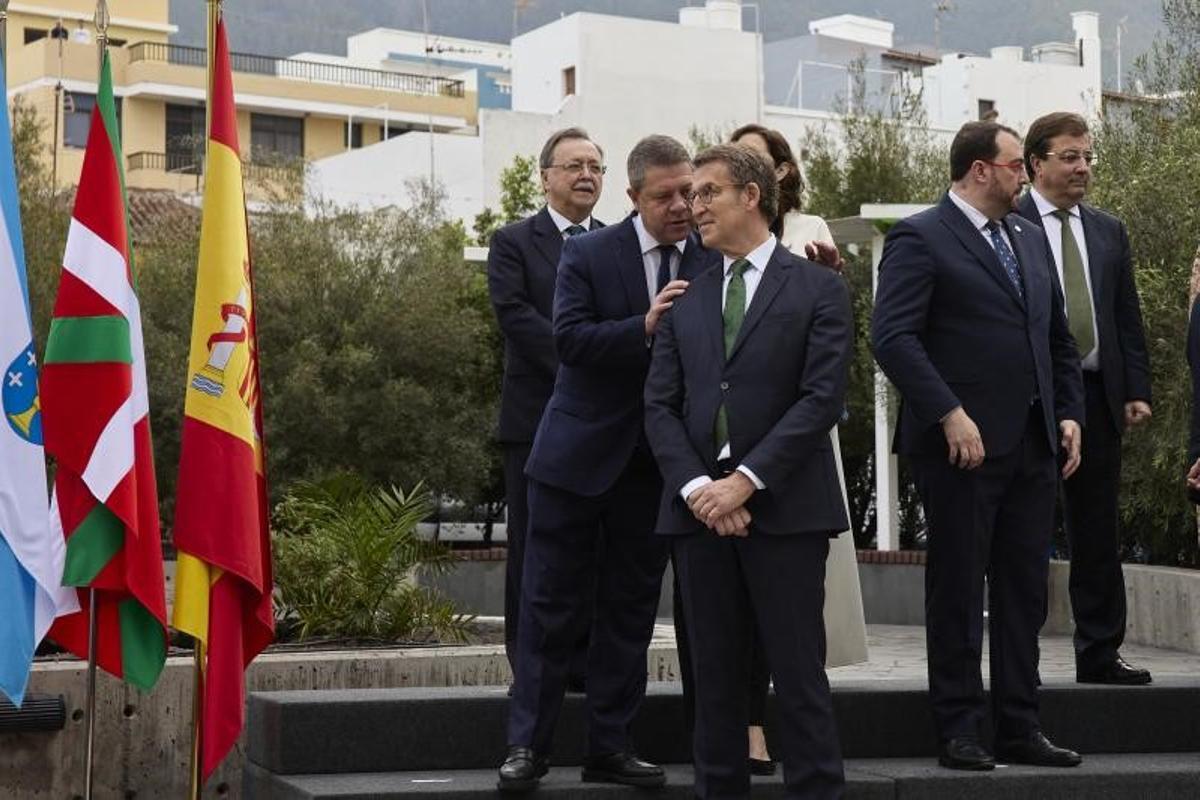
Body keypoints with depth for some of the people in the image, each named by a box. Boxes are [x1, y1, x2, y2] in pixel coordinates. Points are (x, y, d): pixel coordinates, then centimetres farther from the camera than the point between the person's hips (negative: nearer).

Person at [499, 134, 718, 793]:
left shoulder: (712, 264, 1)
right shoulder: (587, 254, -5)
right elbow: (568, 338, -16)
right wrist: (644, 326, -27)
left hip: (654, 462, 3)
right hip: (579, 453, -3)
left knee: (631, 608, 9)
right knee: (551, 603, 1)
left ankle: (609, 746, 19)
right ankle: (527, 745, 9)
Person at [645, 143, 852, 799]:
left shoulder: (818, 290, 3)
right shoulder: (686, 302, 15)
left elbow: (822, 398, -7)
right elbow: (660, 407, 8)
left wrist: (745, 479, -14)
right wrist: (697, 487, -9)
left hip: (785, 507, -4)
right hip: (700, 510, 4)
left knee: (799, 673, -2)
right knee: (714, 675, 7)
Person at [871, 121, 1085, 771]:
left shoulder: (1030, 239, 18)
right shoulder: (920, 239, -7)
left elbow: (1059, 338, 23)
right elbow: (892, 337, -16)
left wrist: (1069, 412, 10)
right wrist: (950, 415, -21)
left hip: (1032, 446, 7)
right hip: (962, 444, -7)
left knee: (1024, 591, 10)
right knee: (957, 593, 2)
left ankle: (1019, 728, 17)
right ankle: (959, 730, 9)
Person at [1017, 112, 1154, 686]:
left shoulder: (1109, 232, 15)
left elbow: (1128, 319, 15)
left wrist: (1136, 391, 5)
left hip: (1097, 396, 5)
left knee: (1097, 534, 8)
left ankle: (1100, 654, 14)